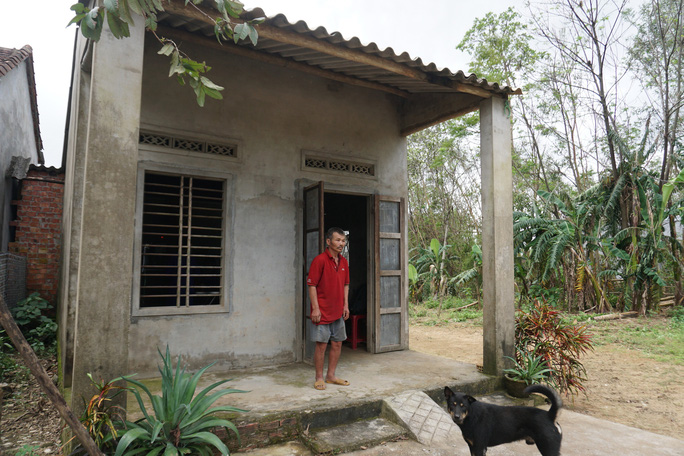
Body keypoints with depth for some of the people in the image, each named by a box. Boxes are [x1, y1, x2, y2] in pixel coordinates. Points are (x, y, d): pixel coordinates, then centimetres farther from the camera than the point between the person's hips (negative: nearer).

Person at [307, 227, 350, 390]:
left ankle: (331, 376, 26)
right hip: (322, 312, -7)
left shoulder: (343, 262, 10)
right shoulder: (319, 260, -13)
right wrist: (315, 308, -18)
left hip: (338, 312, 7)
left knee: (337, 344, 12)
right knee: (321, 345, 0)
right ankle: (319, 378, 15)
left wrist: (346, 305, 10)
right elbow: (312, 285, -14)